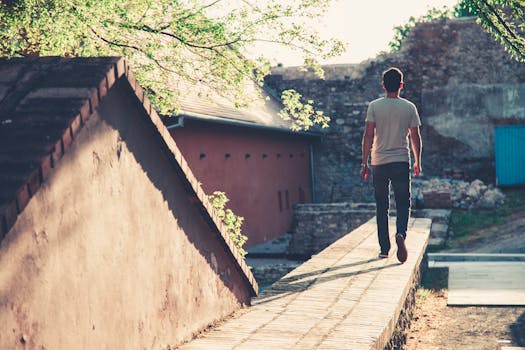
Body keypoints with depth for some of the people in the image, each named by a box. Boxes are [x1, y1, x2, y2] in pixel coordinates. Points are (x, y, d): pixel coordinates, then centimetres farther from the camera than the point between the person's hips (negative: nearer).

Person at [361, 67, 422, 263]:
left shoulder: (374, 106, -1)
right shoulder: (409, 107, 1)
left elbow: (368, 136, -5)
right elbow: (415, 137, 4)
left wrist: (364, 163, 0)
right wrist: (417, 162, 16)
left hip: (378, 162, 1)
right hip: (401, 161, 0)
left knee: (382, 207, 10)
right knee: (403, 203, 5)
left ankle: (384, 249, 13)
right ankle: (401, 234, -23)